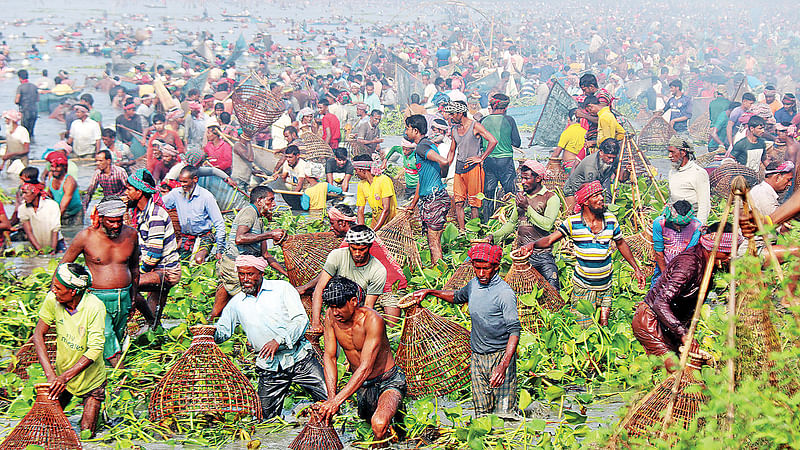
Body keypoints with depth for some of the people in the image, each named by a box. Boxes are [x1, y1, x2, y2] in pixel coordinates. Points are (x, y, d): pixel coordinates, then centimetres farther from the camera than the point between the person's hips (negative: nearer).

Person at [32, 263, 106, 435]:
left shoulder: (94, 307, -28)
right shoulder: (52, 299, -17)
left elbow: (95, 350, -28)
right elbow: (38, 334, -11)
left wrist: (65, 376, -36)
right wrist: (50, 374, -21)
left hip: (91, 378, -3)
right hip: (62, 374, 4)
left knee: (86, 433, 0)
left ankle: (97, 406, 29)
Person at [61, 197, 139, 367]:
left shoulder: (131, 234, 2)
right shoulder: (86, 236, -9)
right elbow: (63, 265, 3)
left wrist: (133, 297, 20)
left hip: (123, 298, 4)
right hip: (97, 298, -4)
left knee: (118, 338, 11)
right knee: (106, 336, -20)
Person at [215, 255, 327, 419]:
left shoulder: (282, 288, 2)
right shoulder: (236, 303, 11)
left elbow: (301, 319, -7)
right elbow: (221, 333, 16)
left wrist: (279, 341, -20)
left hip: (300, 358, -2)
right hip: (269, 367, 3)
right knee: (268, 419, -1)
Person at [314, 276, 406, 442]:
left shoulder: (372, 320, -27)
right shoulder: (331, 316, -9)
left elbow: (366, 368, -31)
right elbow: (329, 357, -5)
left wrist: (337, 401, -37)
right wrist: (331, 397, -17)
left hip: (388, 383, -7)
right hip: (360, 385, 7)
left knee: (379, 424, -33)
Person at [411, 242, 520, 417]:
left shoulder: (505, 293, -15)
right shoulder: (473, 285, 5)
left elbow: (514, 330, -19)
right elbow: (458, 297, 30)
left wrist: (504, 365, -28)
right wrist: (430, 292, 21)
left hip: (500, 356, -6)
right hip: (477, 357, 6)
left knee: (504, 414, -8)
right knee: (481, 413, 8)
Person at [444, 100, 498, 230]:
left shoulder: (475, 126, -6)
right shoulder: (455, 129, 14)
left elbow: (493, 141, -14)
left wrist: (481, 158, -12)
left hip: (473, 167, -6)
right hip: (459, 168, 6)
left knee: (474, 203, -2)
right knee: (458, 203, 2)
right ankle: (462, 231, 7)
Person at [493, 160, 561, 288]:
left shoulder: (551, 198, -4)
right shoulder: (521, 197, 15)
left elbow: (547, 225, -19)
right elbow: (511, 223, 22)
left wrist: (527, 207, -15)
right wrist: (493, 237, 9)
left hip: (543, 256, -5)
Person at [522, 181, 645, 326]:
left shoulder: (611, 220, -2)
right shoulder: (572, 222, -11)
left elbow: (621, 243, 12)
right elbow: (549, 239, -10)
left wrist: (636, 268, 13)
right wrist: (533, 244, -31)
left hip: (605, 286, 3)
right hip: (583, 287, -3)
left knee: (604, 325, 7)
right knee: (584, 329, 0)